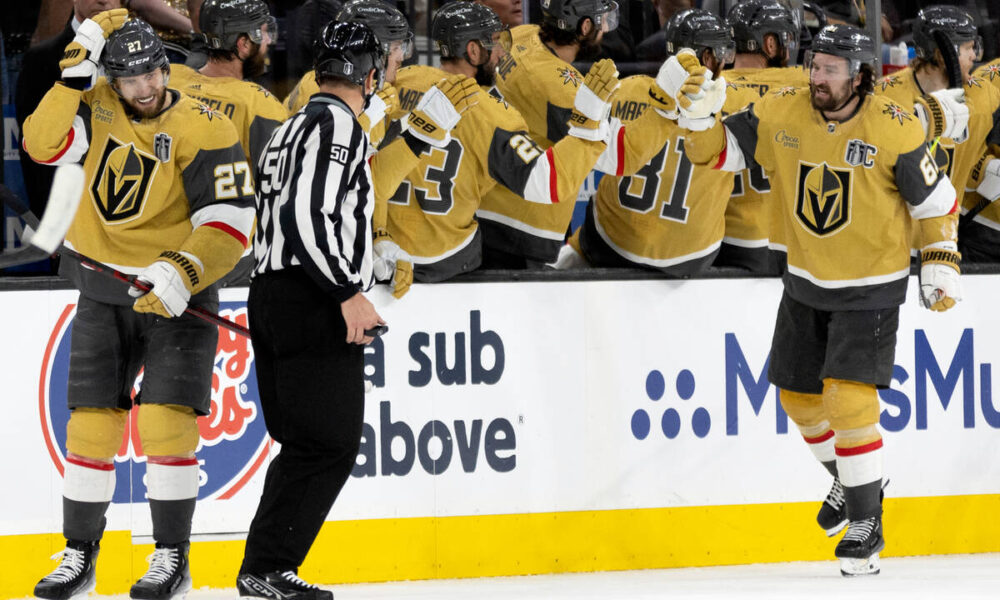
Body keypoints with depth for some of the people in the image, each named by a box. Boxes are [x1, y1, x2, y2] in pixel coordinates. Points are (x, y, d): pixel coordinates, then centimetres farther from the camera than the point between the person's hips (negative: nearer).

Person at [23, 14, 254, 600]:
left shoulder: (204, 129, -14)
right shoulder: (96, 109, 0)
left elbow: (231, 222, -18)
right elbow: (44, 144, -16)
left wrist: (183, 272, -31)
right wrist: (76, 72, -21)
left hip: (178, 294, -4)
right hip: (104, 290, 4)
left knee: (165, 420, -12)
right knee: (90, 422, 3)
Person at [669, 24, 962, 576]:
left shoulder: (893, 130, -18)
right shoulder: (781, 115, -9)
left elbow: (936, 200, -7)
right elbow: (716, 151, -4)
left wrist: (940, 263, -12)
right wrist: (699, 113, -22)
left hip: (871, 288, -5)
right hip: (806, 284, 5)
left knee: (848, 400, -16)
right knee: (798, 396, 14)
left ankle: (866, 525, -5)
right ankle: (850, 481, 40)